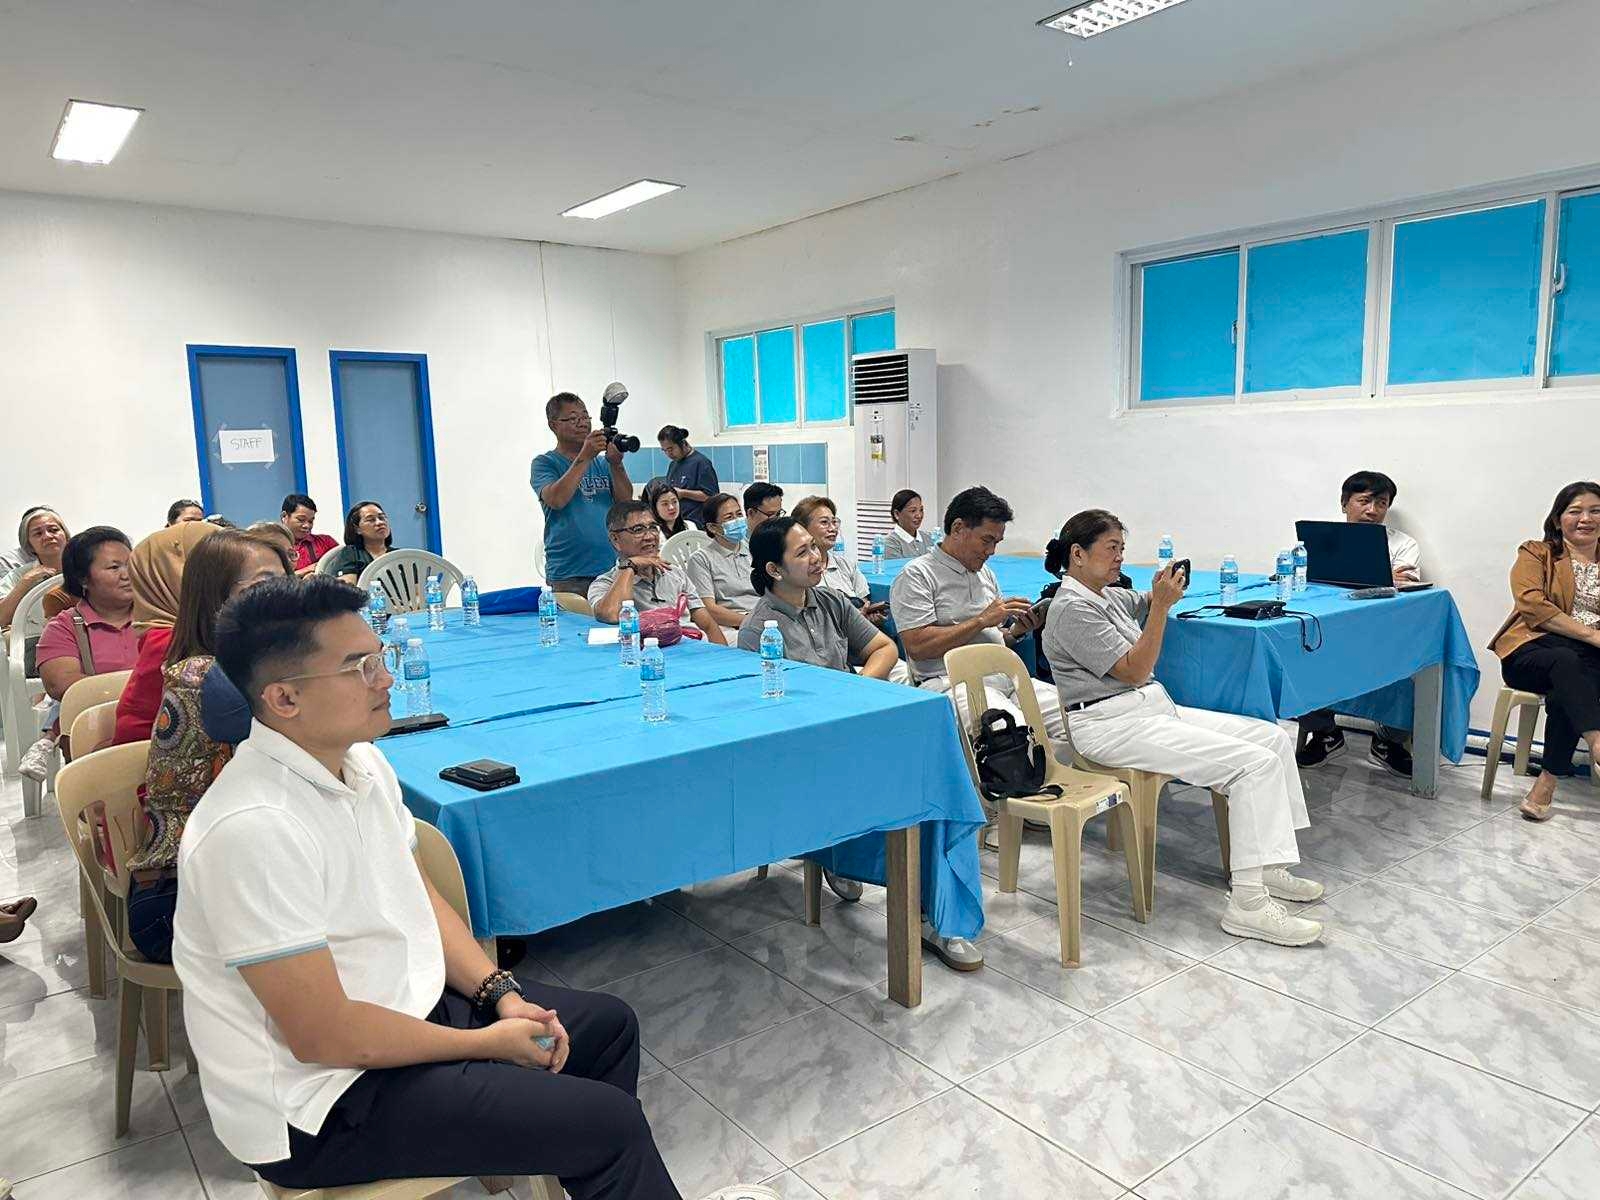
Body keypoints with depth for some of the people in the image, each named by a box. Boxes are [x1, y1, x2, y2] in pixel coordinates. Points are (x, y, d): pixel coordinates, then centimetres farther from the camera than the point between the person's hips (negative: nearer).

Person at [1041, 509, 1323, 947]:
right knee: (1254, 763, -20)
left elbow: (1144, 603, 34)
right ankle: (1247, 902, -19)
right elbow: (1135, 670, -16)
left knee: (1275, 738, 2)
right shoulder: (1072, 608, -14)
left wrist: (1165, 590, 12)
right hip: (1114, 725, -10)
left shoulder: (1110, 597, 13)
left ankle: (1264, 866, 7)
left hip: (1155, 707, 10)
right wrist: (1162, 604, -18)